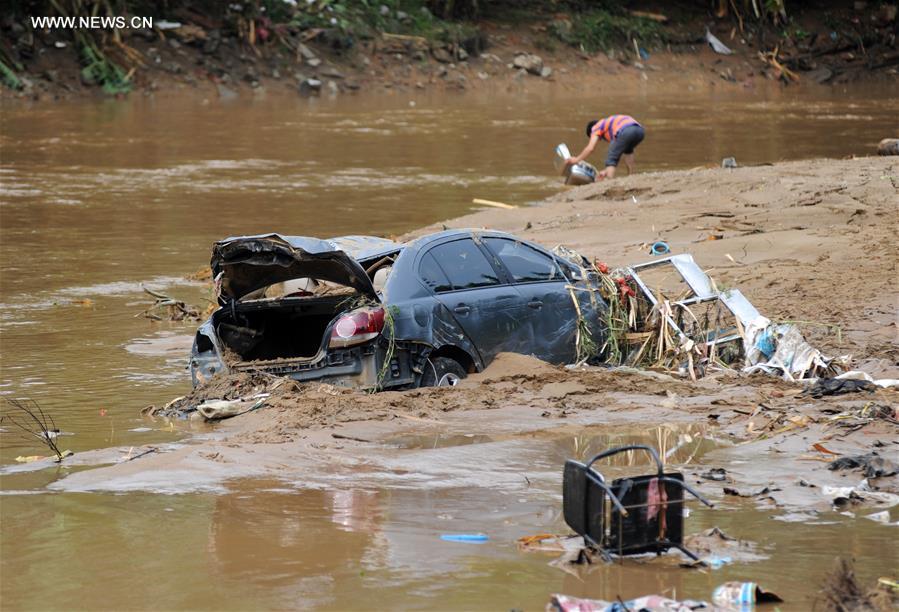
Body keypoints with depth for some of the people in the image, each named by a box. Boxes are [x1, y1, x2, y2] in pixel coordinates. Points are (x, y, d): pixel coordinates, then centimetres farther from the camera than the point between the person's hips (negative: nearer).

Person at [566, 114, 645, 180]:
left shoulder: (596, 127, 23)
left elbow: (590, 148, 12)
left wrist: (577, 160, 25)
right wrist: (607, 171, 42)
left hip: (625, 132, -7)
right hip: (640, 130, 7)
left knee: (611, 159, 5)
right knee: (627, 151, 36)